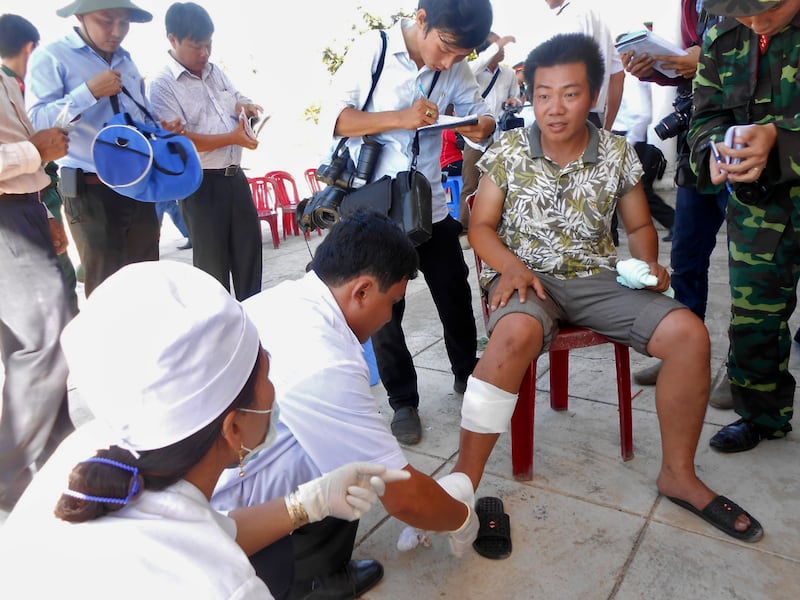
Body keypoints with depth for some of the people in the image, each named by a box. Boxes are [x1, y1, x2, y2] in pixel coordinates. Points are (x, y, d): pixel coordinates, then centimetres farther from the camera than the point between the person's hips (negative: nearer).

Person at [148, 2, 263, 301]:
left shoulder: (215, 71, 12)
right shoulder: (162, 86, -11)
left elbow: (237, 99, 27)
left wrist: (246, 107, 2)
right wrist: (232, 138, -24)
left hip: (234, 175, 7)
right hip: (200, 184, -7)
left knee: (249, 245, 13)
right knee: (212, 257, 3)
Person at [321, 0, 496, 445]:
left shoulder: (456, 69, 0)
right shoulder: (372, 49, -9)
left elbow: (481, 114, 5)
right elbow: (334, 117, -12)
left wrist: (484, 127, -20)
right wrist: (400, 118, -25)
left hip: (431, 207, 3)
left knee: (456, 296, 13)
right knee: (385, 309, 5)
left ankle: (467, 373, 38)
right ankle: (403, 401, 21)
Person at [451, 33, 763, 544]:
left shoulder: (618, 155, 3)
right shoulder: (507, 153, -2)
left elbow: (639, 225, 14)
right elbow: (482, 226, 1)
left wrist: (648, 262, -7)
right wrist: (511, 266, -18)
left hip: (597, 279, 3)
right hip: (525, 278, -3)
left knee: (689, 333, -17)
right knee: (515, 335, -39)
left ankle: (679, 475, 2)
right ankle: (464, 483, -28)